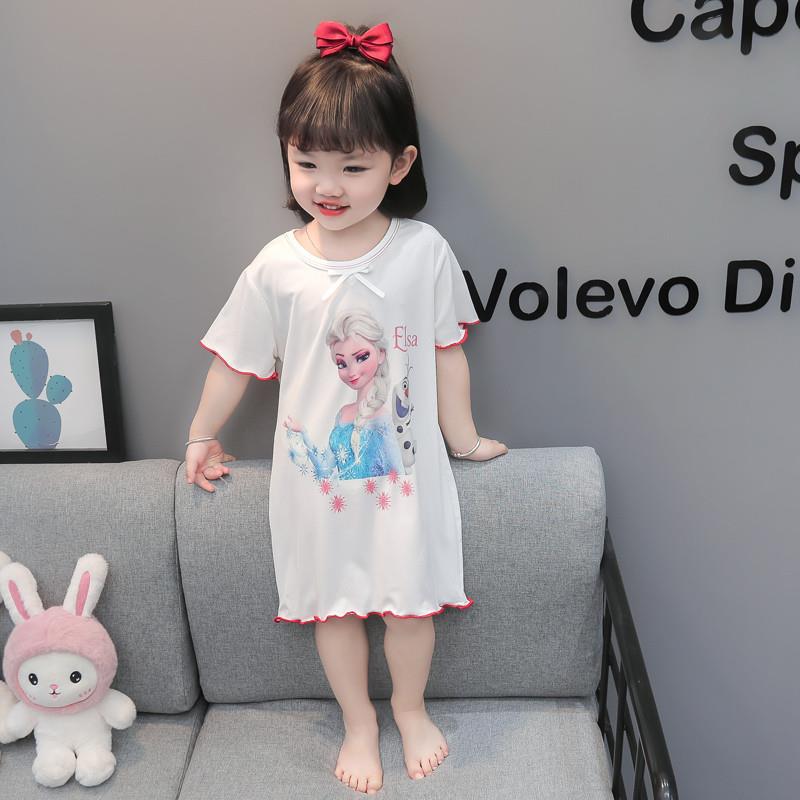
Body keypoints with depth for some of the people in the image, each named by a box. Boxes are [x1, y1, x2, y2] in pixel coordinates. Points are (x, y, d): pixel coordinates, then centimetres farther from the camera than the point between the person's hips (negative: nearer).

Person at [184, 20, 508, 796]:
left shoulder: (424, 251, -12)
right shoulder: (276, 266, -11)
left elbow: (447, 351, -2)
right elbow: (237, 360, 1)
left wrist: (463, 436, 6)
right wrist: (201, 438, 11)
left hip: (404, 467, 0)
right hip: (315, 472, 1)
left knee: (411, 598, 12)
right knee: (334, 604, 15)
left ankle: (410, 708, 41)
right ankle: (358, 720, 40)